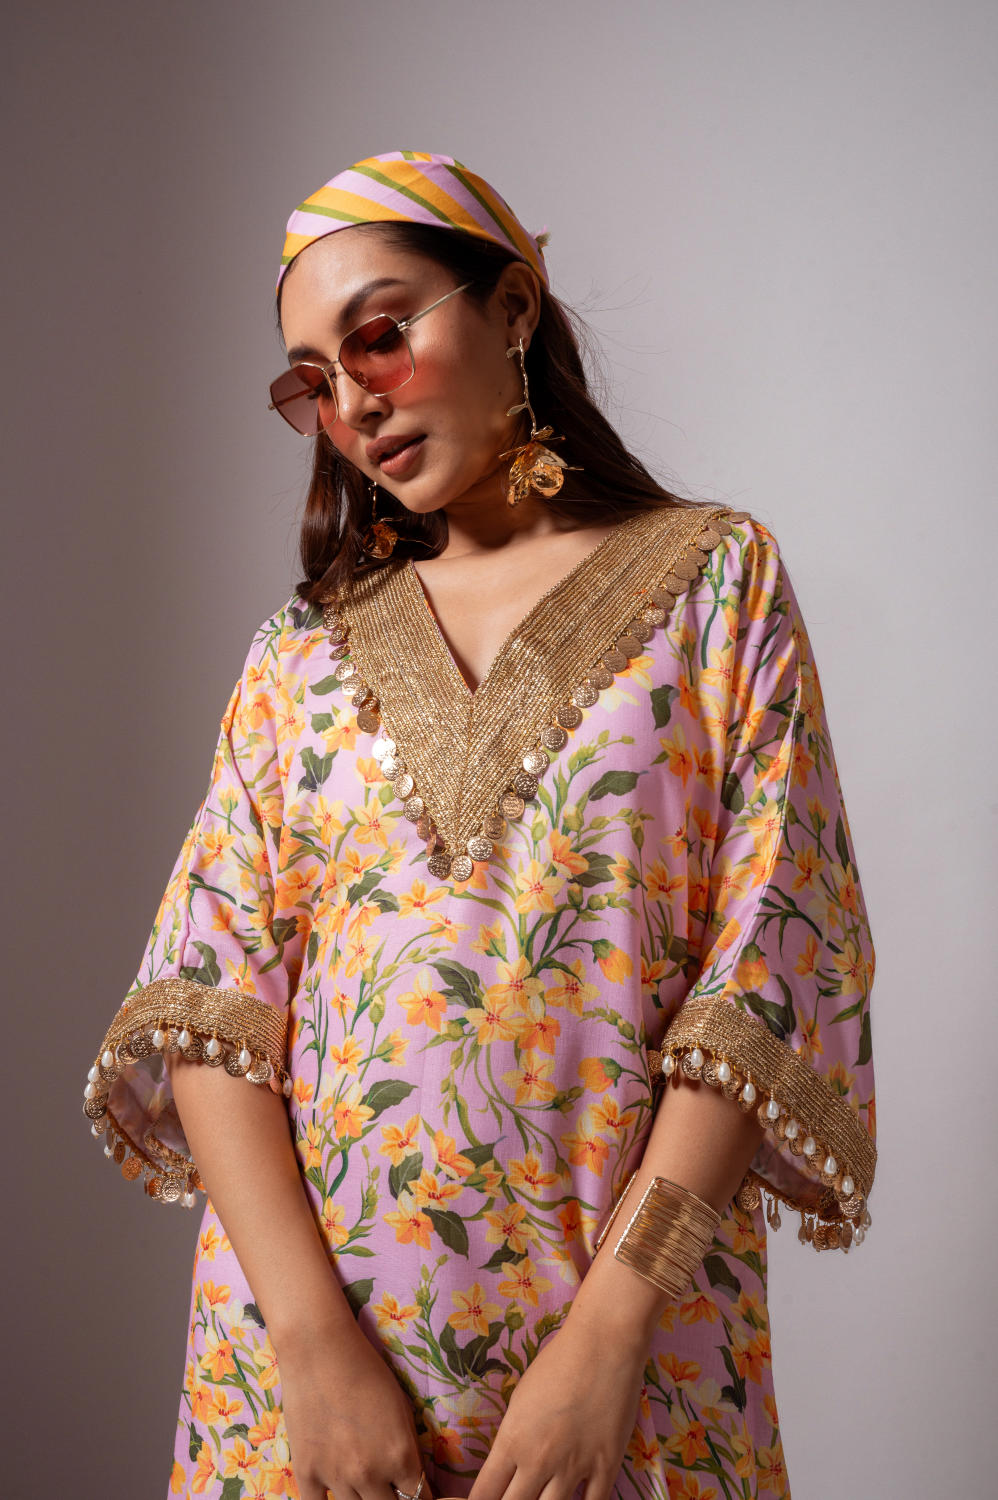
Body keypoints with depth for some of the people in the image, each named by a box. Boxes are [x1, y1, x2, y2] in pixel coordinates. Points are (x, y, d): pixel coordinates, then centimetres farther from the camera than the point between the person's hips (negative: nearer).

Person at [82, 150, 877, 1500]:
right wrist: (315, 1337, -15)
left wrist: (608, 1335, -15)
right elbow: (212, 997, -2)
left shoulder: (713, 580, 0)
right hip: (306, 1326, 2)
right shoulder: (304, 651, 7)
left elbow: (772, 971, -8)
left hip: (627, 1334, -2)